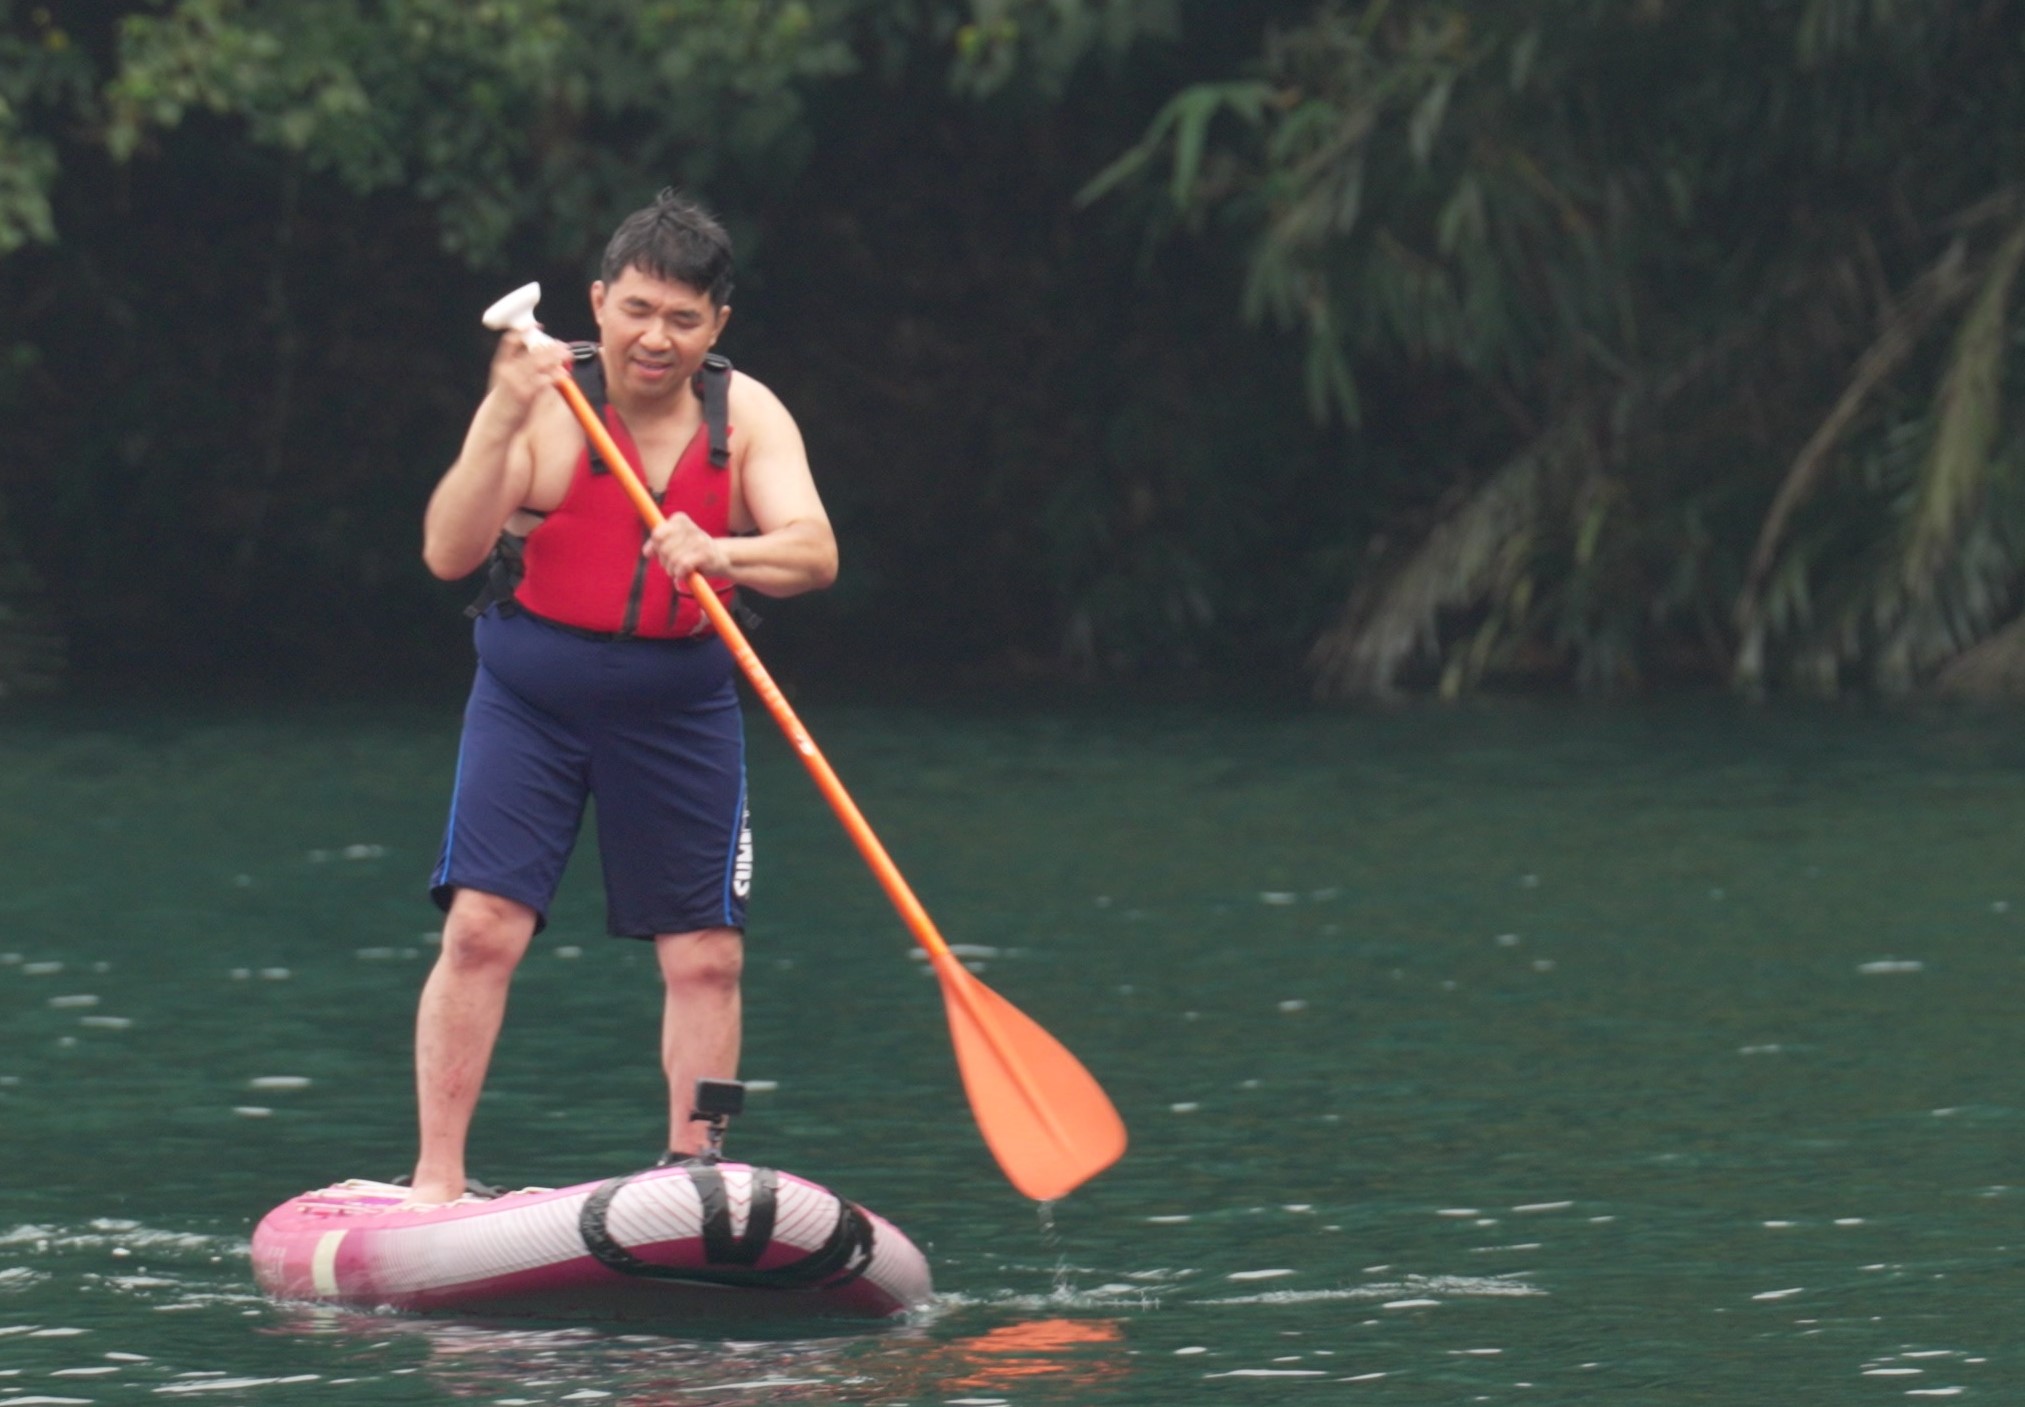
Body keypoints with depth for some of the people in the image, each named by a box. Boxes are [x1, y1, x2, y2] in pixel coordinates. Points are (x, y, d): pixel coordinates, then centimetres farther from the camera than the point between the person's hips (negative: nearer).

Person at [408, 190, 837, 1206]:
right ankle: (435, 1180, -7)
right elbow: (450, 554, -21)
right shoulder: (543, 405, -12)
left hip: (682, 712, 3)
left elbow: (814, 552, -18)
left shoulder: (747, 417, -4)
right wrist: (503, 425, -34)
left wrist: (719, 553, -39)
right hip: (531, 700, -3)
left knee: (705, 957, 1)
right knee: (481, 930, -12)